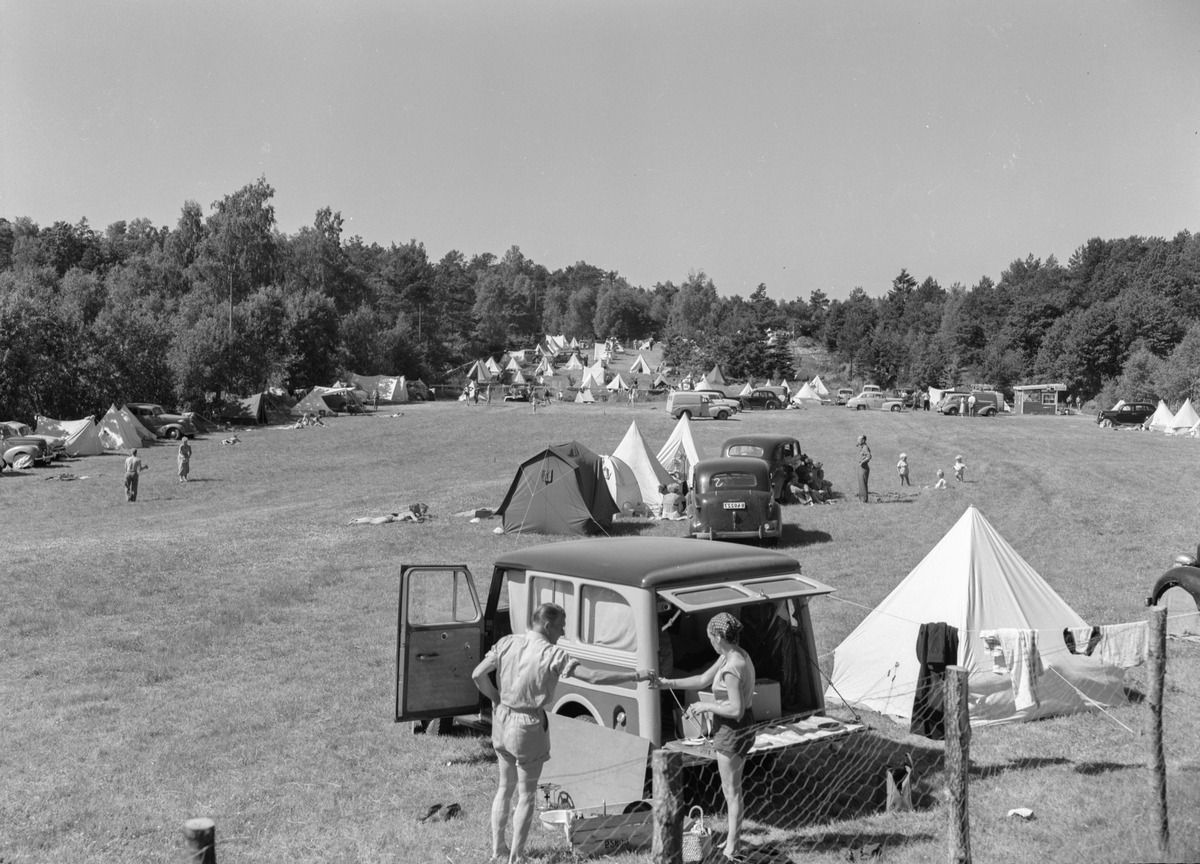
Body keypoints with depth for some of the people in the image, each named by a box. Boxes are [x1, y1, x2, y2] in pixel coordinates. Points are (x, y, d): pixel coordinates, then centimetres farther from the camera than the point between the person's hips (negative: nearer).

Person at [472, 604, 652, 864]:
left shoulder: (507, 643, -3)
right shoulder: (552, 654, -18)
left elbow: (478, 675, -6)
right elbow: (594, 677, -23)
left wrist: (497, 700, 7)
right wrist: (635, 676, -17)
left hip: (502, 720, 6)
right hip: (528, 727, -6)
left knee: (505, 787, 24)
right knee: (526, 795, 10)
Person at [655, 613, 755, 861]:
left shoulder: (732, 668, -27)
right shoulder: (731, 655, 4)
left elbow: (736, 710, -29)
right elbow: (703, 680, 9)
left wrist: (706, 706, -18)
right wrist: (668, 683, 5)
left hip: (732, 730, -10)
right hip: (740, 728, 10)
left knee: (731, 790, 5)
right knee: (732, 787, 22)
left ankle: (731, 848, 18)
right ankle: (734, 837, 36)